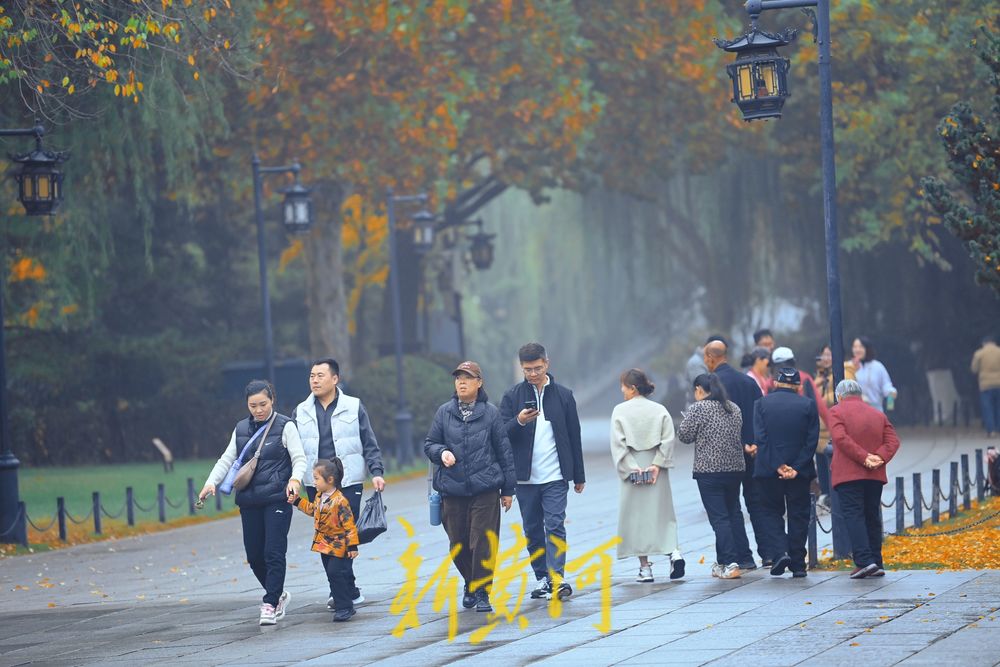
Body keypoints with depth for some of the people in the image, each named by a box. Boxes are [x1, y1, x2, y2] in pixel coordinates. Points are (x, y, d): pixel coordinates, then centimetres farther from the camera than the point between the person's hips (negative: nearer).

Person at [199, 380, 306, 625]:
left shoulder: (285, 427, -2)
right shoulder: (241, 429, 13)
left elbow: (299, 458, -7)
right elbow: (227, 459, 12)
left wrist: (295, 479, -28)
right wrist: (211, 483, -5)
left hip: (277, 499, -5)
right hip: (249, 501, 5)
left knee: (274, 552, -10)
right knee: (254, 555, 7)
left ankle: (270, 604, -5)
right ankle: (278, 595, 27)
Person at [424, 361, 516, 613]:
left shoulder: (490, 413, 2)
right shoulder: (444, 413, 6)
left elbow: (504, 451, 5)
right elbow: (429, 444, 13)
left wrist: (508, 488, 5)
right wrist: (441, 452, -11)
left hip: (485, 489, -2)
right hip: (452, 489, 2)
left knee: (483, 542, -6)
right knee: (458, 544, 8)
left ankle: (481, 592, 5)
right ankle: (470, 583, 30)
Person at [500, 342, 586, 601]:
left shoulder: (563, 395, 6)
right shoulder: (513, 396, 5)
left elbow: (574, 437, 9)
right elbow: (502, 433, -1)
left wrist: (579, 476, 9)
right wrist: (518, 422, -23)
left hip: (556, 476, -2)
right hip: (525, 477, 2)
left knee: (555, 527, -12)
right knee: (532, 531, 6)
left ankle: (557, 579, -16)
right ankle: (542, 578, 14)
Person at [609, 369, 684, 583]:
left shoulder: (620, 411, -4)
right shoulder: (660, 410, 3)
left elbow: (618, 443, -10)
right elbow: (668, 440, -5)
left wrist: (631, 468, -11)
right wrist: (657, 465, -7)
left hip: (632, 469, -2)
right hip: (656, 469, 2)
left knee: (636, 515, 4)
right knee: (662, 511, 11)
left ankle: (644, 566, 2)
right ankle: (673, 551, -11)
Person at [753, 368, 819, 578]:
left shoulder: (762, 403, 0)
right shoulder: (808, 405, 0)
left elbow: (761, 438, -7)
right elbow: (812, 441, -6)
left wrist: (778, 466, -10)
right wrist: (796, 468, -9)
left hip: (769, 470, 0)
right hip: (799, 471, 0)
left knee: (771, 512, 13)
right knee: (798, 515, 8)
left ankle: (780, 552, -8)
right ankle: (797, 565, 8)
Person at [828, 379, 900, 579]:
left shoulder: (837, 412, 1)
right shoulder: (878, 415, 16)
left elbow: (840, 438, -14)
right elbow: (893, 441, 5)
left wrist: (863, 458, -15)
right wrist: (879, 458, -8)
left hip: (848, 475, -5)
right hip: (875, 475, 5)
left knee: (853, 516, -8)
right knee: (872, 517, 11)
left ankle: (864, 560, -21)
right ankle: (876, 564, 11)